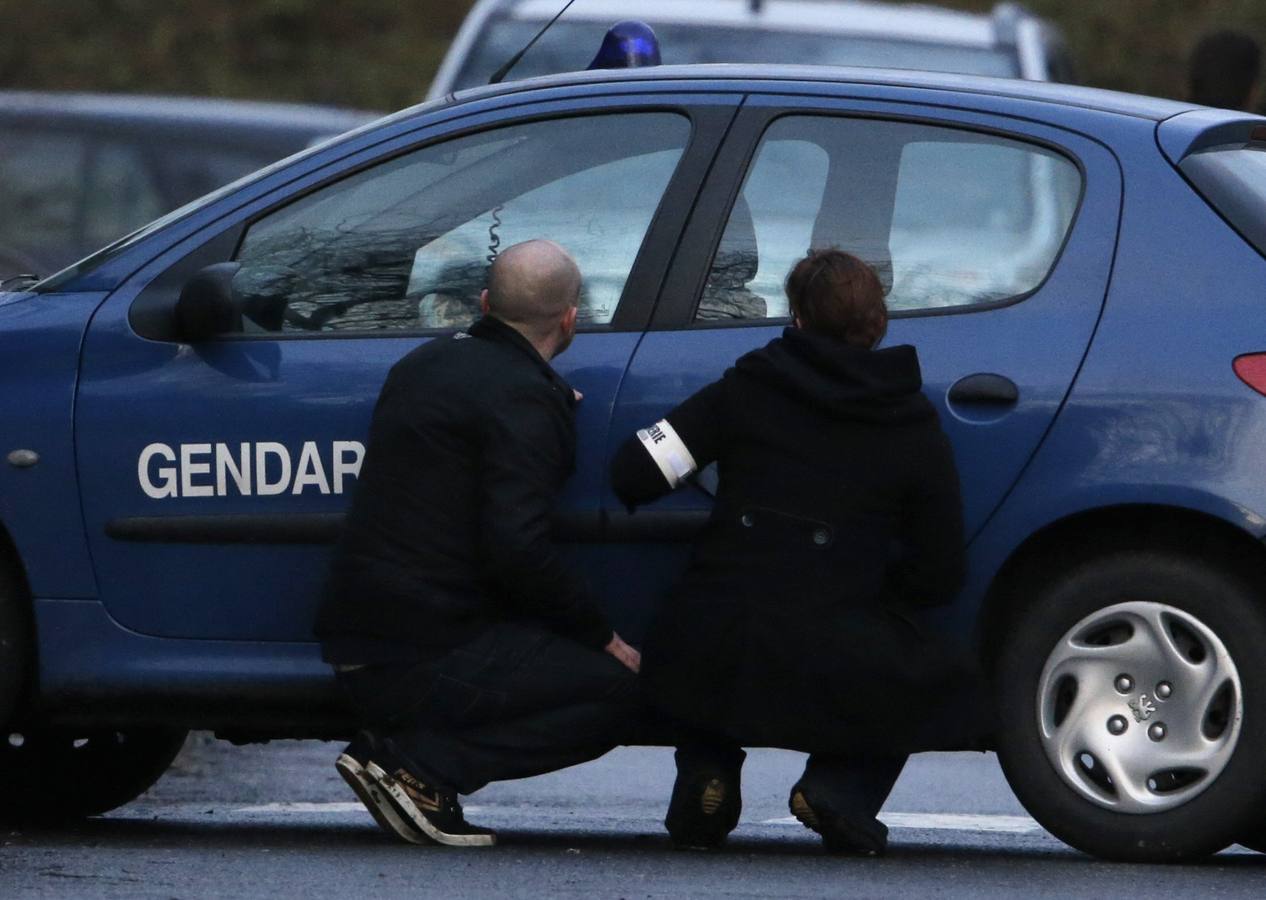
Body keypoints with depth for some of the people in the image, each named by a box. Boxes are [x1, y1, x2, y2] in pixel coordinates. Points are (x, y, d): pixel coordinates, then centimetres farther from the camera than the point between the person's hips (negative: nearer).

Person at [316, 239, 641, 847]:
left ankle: (389, 750, 4)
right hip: (427, 654, -9)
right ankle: (422, 763, -13)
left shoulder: (425, 364, 15)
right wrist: (603, 637, -9)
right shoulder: (524, 400, -13)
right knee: (614, 686, -3)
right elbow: (517, 549, -20)